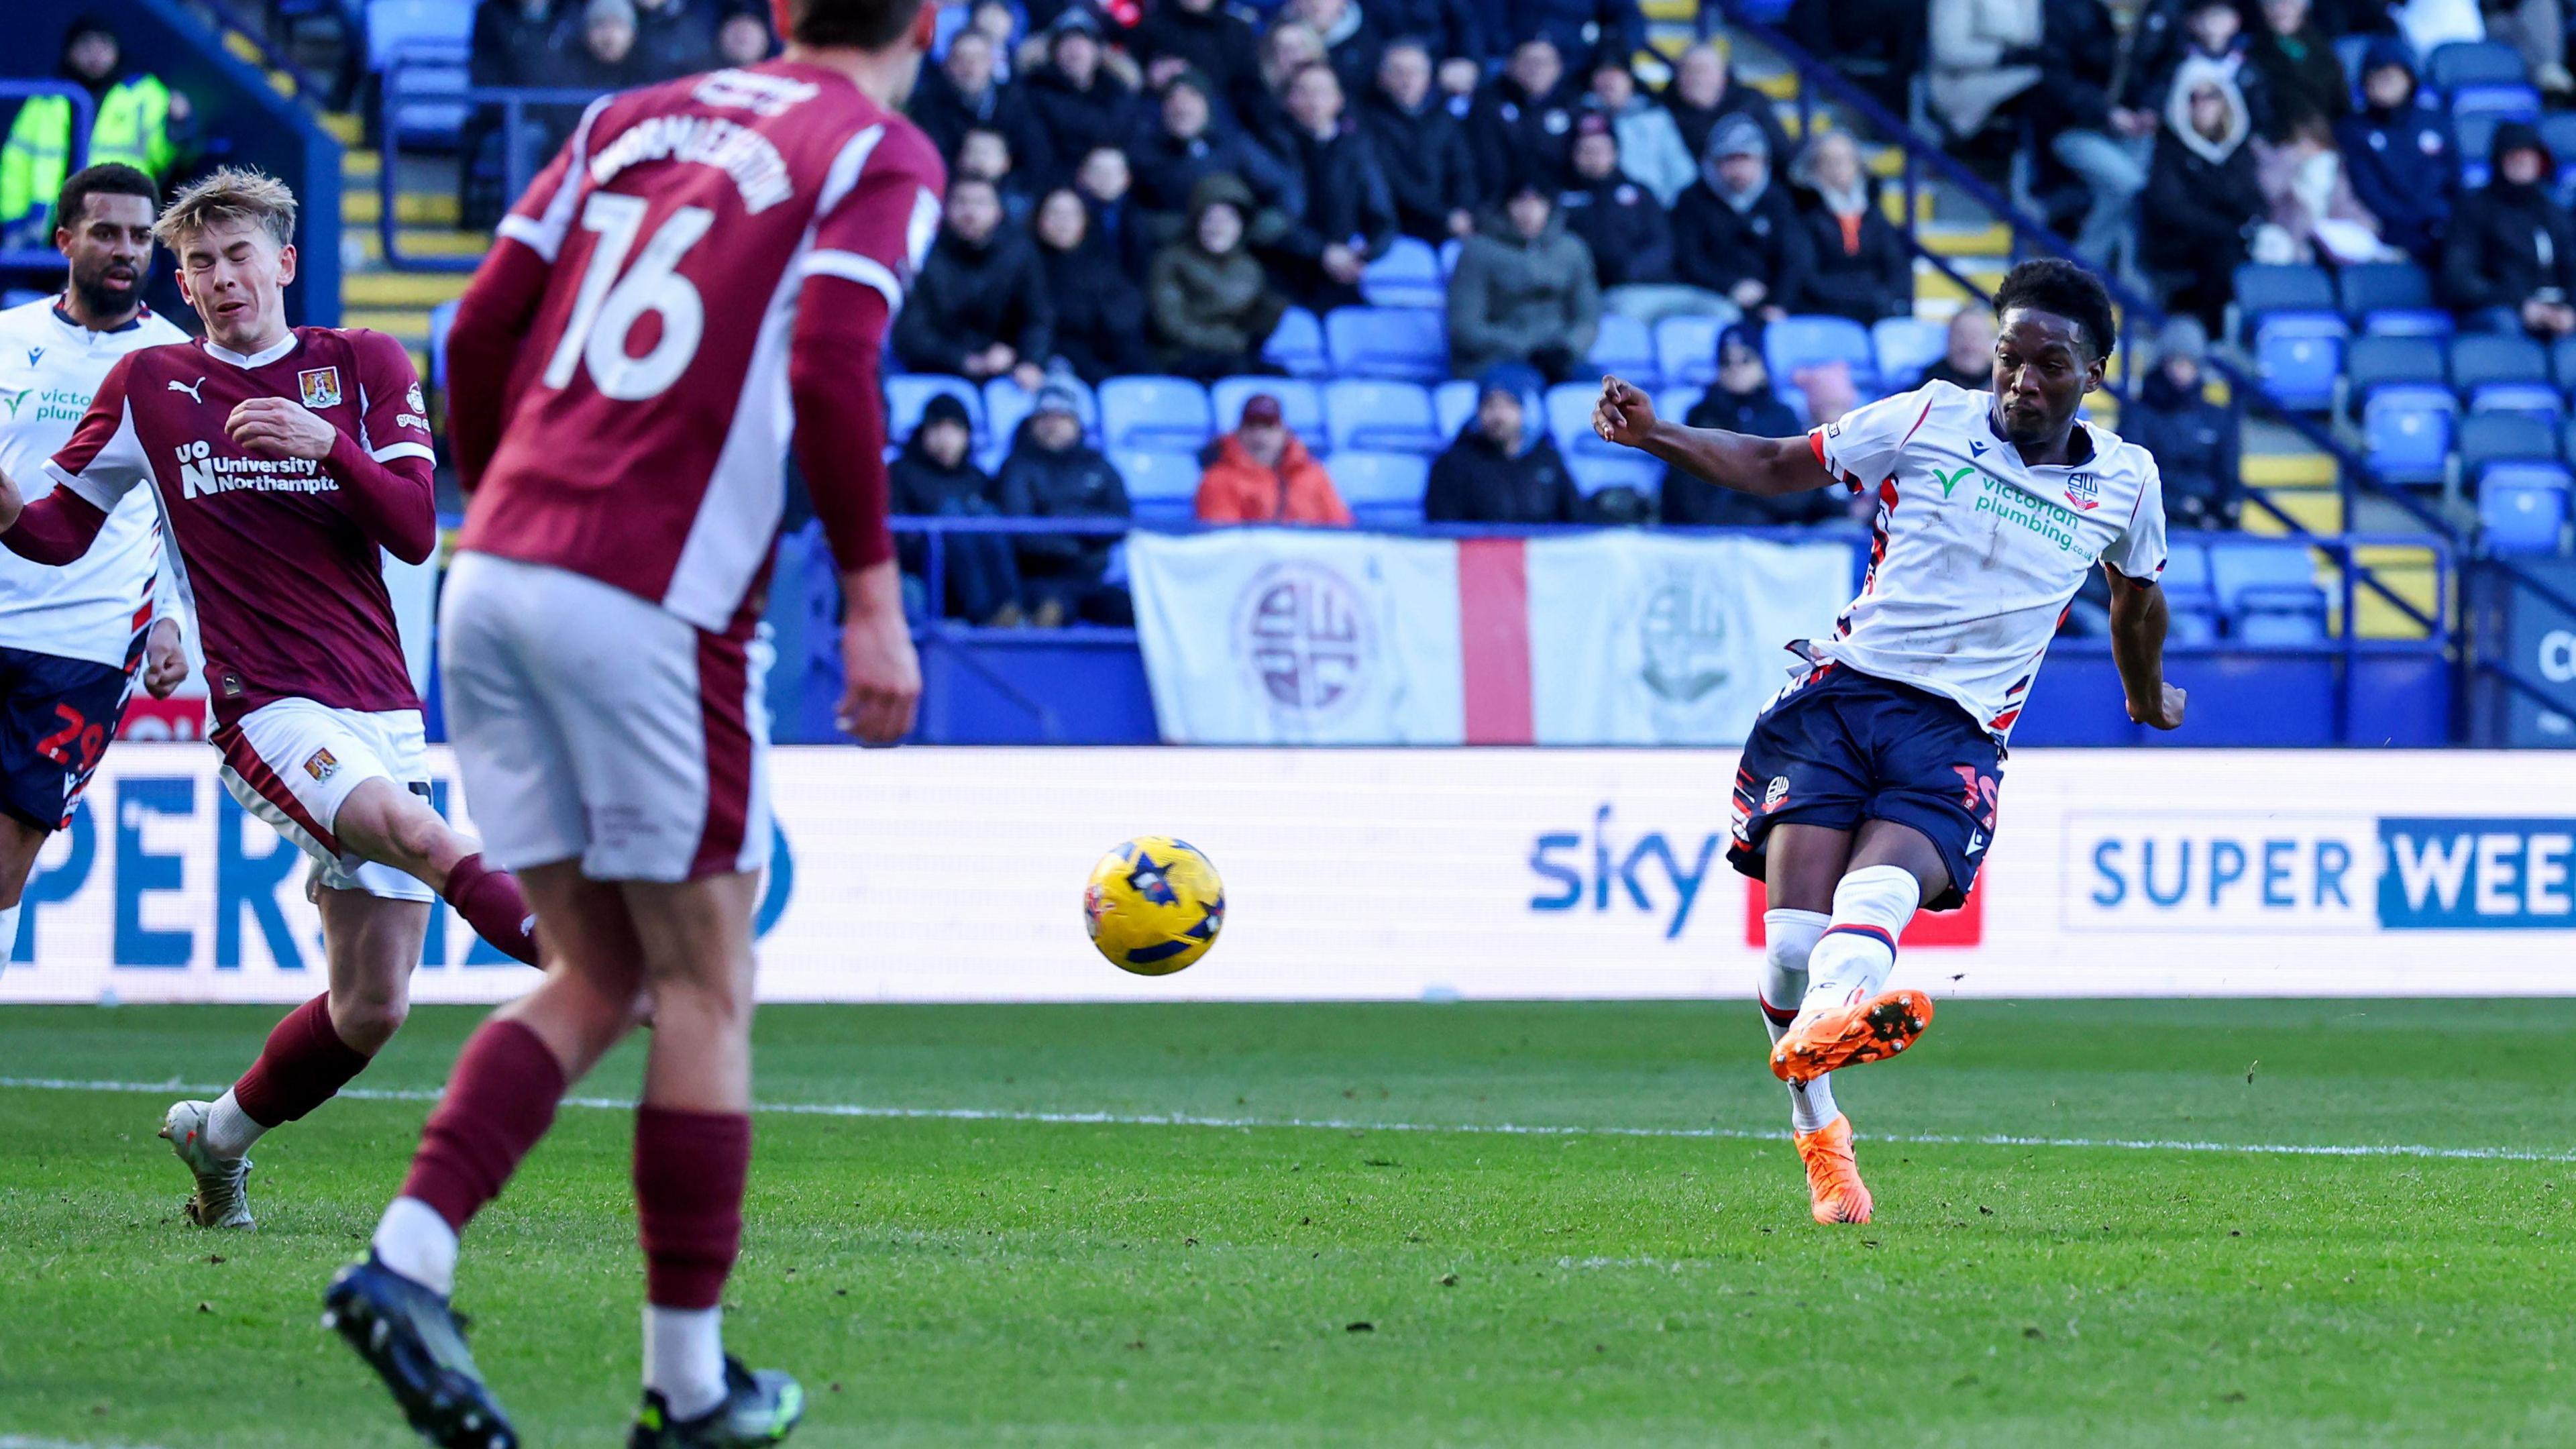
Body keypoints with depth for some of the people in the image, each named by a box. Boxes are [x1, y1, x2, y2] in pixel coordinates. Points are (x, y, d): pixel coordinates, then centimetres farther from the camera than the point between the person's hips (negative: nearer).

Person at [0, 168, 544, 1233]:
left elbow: (415, 530, -3)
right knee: (411, 828, -35)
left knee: (371, 1008, 2)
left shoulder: (366, 368, 7)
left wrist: (328, 445, -20)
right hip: (263, 707, -3)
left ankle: (220, 1135, 24)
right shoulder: (149, 385, 7)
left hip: (379, 711, 3)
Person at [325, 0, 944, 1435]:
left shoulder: (635, 117, 18)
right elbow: (829, 366, -14)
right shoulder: (885, 156, 2)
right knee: (704, 987, 6)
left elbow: (484, 332, 14)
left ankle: (408, 1258, -5)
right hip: (655, 604, -6)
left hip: (495, 579, 6)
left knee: (597, 980, 14)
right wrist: (874, 596, -10)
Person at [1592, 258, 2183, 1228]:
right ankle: (1817, 1130, 5)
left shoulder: (2125, 483, 12)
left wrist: (2145, 698, 49)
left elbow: (2136, 596, 33)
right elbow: (1777, 467, 14)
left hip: (1956, 737, 0)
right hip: (1845, 690, 0)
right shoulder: (1927, 422, 7)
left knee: (1876, 892, -31)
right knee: (1795, 930, -17)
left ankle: (1820, 1026, -61)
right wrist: (1655, 436, 0)